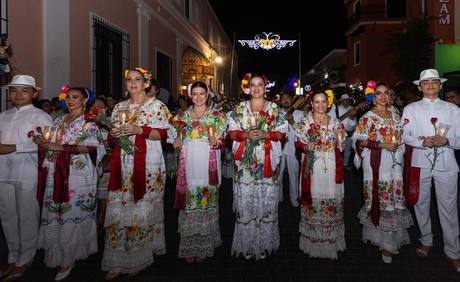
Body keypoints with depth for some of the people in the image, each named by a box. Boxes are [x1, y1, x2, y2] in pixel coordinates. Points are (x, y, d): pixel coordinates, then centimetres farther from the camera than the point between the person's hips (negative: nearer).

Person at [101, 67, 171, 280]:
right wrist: (113, 134, -3)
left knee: (142, 209, -2)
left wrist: (139, 130, -17)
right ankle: (117, 262, 11)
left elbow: (162, 134, -5)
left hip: (147, 165, -4)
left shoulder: (156, 105, 3)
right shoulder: (119, 107, 18)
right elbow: (111, 136, 20)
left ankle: (138, 258, 14)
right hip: (122, 165, 4)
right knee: (118, 210, 1)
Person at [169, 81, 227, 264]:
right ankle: (189, 247, 15)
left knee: (207, 202, 1)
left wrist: (214, 142, -19)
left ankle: (204, 247, 15)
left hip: (207, 166, -2)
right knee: (188, 202, 2)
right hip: (188, 166, 2)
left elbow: (221, 144, 2)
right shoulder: (182, 116, 13)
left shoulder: (216, 116, 5)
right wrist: (176, 142, -4)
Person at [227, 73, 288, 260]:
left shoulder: (274, 108, 8)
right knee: (245, 200, 1)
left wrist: (264, 134, -12)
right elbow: (231, 132, 5)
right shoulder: (240, 108, 9)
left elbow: (282, 133, 4)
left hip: (267, 162, 0)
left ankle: (264, 243, 17)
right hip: (245, 162, 0)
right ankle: (246, 244, 14)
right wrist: (245, 134, -13)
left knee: (266, 200, 2)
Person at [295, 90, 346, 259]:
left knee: (332, 199, 4)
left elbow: (341, 146, 14)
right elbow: (298, 143, 3)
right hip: (312, 168, -2)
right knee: (313, 198, -1)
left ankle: (331, 240, 20)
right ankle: (313, 240, 15)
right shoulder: (305, 122, 3)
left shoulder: (335, 122, 11)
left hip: (331, 168, 2)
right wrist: (306, 147, -17)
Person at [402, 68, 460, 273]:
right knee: (421, 204, 12)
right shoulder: (410, 109, 6)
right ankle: (426, 242, 32)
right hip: (420, 162, 1)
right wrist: (423, 141, -19)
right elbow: (405, 136, -2)